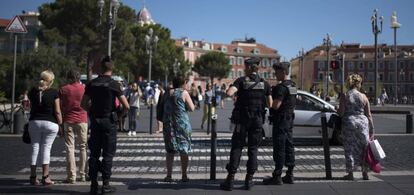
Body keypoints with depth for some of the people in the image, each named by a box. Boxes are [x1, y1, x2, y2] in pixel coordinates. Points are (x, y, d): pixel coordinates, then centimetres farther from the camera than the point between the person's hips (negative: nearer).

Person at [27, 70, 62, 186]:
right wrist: (60, 124, 1)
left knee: (35, 147, 8)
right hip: (50, 123, -3)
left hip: (34, 122, 3)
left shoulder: (33, 92, 4)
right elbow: (57, 112, -7)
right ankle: (45, 177, -2)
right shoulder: (54, 93, -7)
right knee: (46, 148, -1)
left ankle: (33, 176, 9)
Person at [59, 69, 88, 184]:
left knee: (69, 148, 1)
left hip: (68, 121, -1)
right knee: (83, 147, 10)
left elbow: (59, 107, 2)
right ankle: (83, 175, 12)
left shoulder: (63, 89, 1)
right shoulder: (84, 88, 1)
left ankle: (71, 176, -2)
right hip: (82, 120, 1)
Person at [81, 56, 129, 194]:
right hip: (109, 121, -3)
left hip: (95, 121, 4)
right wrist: (120, 115, 5)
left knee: (94, 153, 10)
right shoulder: (114, 84, -8)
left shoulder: (91, 84, 3)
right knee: (108, 154, 3)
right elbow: (126, 106, -12)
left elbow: (83, 104, 4)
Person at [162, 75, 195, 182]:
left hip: (168, 124, 4)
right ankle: (184, 176, 6)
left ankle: (169, 175, 5)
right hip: (182, 123, -4)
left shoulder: (167, 93, 9)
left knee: (170, 151, 9)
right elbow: (191, 108, -6)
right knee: (184, 150, 5)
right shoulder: (184, 93, -5)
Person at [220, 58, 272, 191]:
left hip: (242, 120, -2)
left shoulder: (241, 81, -8)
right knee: (253, 149, 9)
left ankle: (230, 180, 3)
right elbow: (270, 104, 4)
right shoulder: (264, 84, 2)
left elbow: (229, 93, -23)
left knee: (236, 148, 4)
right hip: (258, 120, 2)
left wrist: (233, 91, -1)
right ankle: (249, 180, 10)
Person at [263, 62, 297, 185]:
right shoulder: (293, 86, 13)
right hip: (289, 119, 10)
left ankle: (277, 176, -1)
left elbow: (275, 105, -22)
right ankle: (289, 175, 17)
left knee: (279, 148, -5)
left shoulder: (281, 87, -18)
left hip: (280, 120, -9)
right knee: (289, 146, 11)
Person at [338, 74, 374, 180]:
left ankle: (350, 173, 9)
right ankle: (365, 173, 19)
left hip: (349, 123, -1)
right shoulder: (363, 97, 1)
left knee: (350, 149, 6)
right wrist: (372, 129, 8)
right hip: (362, 122, 2)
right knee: (364, 148, 14)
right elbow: (369, 115, 2)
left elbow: (340, 113, -8)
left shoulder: (345, 96, -3)